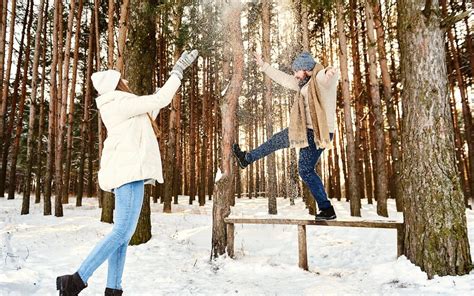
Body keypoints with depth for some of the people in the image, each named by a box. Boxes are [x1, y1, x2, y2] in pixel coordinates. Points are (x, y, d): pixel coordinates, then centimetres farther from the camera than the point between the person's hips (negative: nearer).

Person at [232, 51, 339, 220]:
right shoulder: (305, 83, 15)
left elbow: (331, 76, -38)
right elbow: (283, 78, 25)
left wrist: (330, 72, -62)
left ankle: (327, 210, 5)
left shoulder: (322, 78, -13)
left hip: (317, 132, -9)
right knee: (277, 140, 20)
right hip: (307, 129, 10)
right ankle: (247, 158, 40)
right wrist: (264, 66, 30)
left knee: (306, 170, -5)